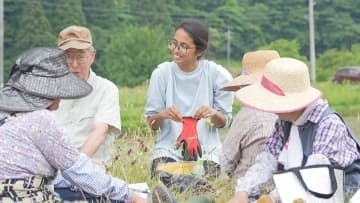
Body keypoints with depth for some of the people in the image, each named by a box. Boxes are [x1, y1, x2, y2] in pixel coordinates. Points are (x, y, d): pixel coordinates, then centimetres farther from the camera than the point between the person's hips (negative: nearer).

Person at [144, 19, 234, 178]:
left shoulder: (218, 75, -3)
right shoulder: (161, 73, -2)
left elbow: (224, 122, 5)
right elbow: (151, 123, 4)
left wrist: (214, 114, -18)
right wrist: (163, 115, -19)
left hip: (206, 150, 0)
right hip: (168, 147, 0)